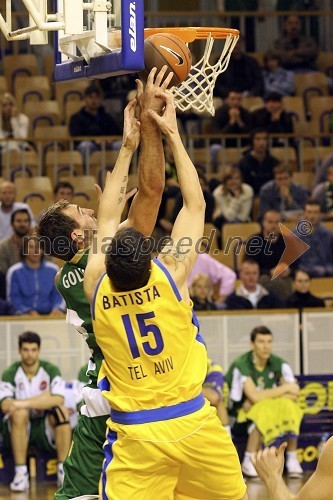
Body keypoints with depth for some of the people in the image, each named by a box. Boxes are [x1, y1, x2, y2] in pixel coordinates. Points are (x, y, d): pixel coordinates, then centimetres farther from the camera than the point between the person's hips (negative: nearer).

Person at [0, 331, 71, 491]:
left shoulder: (51, 370, -3)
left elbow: (58, 399, -21)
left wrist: (24, 403, -28)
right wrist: (42, 400, -22)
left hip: (46, 430, 1)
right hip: (20, 430, -1)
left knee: (61, 410, -29)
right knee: (20, 413, -32)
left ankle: (63, 471, -23)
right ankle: (21, 473, -31)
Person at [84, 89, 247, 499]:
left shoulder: (96, 287, -6)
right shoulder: (171, 275, -11)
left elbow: (107, 219, 11)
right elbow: (195, 204, 1)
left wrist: (128, 148, 16)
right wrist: (172, 134, 7)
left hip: (134, 435, 1)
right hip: (192, 424, -1)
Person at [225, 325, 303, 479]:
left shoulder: (279, 364, -2)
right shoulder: (241, 366, -18)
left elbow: (294, 395, -9)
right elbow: (254, 396, -28)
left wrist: (261, 398, -20)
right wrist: (285, 388, -19)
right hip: (239, 419, -5)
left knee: (290, 406, -22)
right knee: (262, 410, -35)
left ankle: (292, 459, -13)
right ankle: (248, 463, -27)